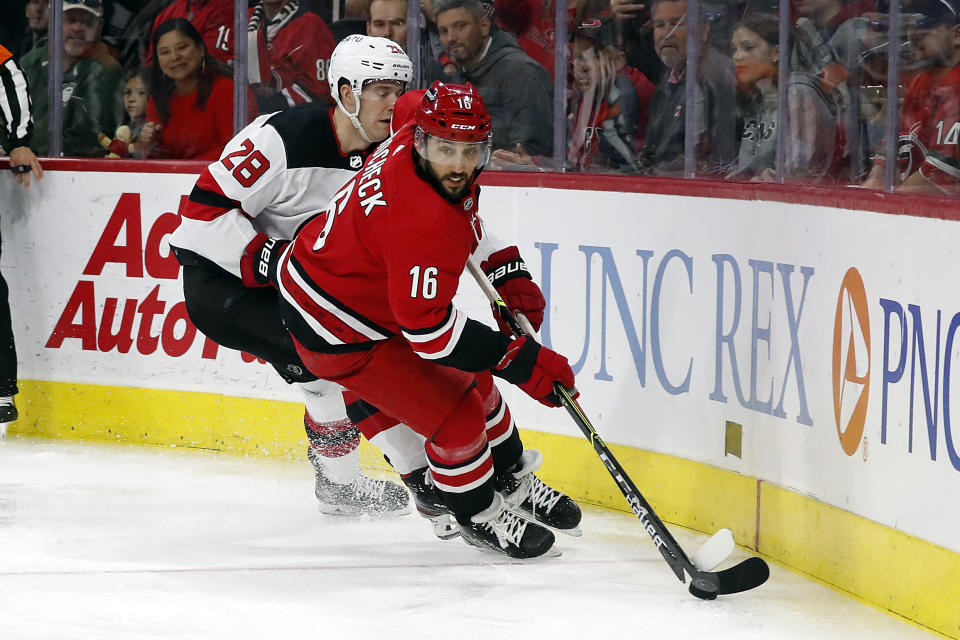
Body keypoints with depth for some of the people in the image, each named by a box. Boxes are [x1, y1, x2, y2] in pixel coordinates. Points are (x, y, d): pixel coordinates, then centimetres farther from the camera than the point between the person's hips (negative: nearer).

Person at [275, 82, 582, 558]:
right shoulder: (424, 222, -38)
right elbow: (428, 328, -35)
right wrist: (520, 361, -33)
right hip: (339, 334, -10)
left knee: (470, 378, 21)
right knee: (458, 418, -9)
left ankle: (512, 482, 43)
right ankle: (478, 515, 17)